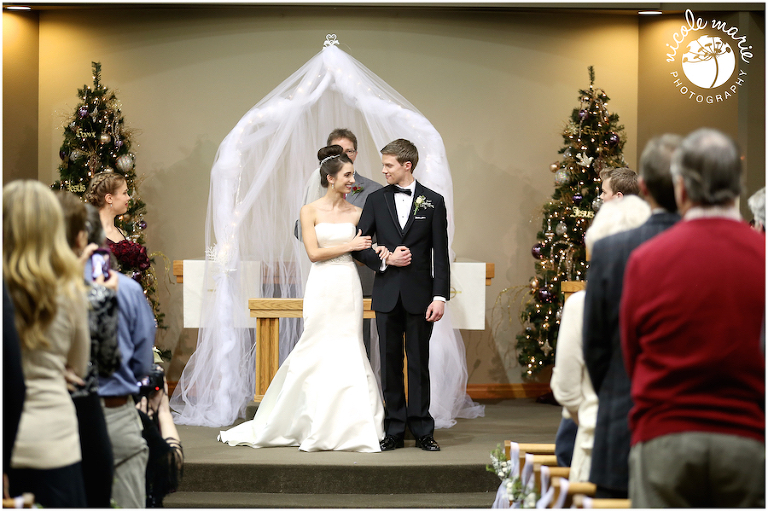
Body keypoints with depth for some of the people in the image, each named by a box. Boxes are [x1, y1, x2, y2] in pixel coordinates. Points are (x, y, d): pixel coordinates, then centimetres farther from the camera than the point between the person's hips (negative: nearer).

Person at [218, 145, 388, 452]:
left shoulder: (356, 213, 9)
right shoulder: (310, 211, 0)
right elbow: (314, 253, -7)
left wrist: (377, 252, -8)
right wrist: (349, 245, -8)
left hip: (348, 288, 3)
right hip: (322, 288, -2)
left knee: (346, 353, 1)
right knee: (317, 353, -2)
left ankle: (347, 425, 7)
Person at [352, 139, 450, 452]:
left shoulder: (433, 202, 1)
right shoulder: (376, 200, 7)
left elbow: (441, 254, -1)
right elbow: (359, 246, 7)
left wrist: (440, 297, -8)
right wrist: (385, 260, -10)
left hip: (419, 295, -2)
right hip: (387, 295, 2)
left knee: (419, 364, 3)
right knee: (390, 364, 5)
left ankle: (422, 430, 11)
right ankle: (394, 430, 11)